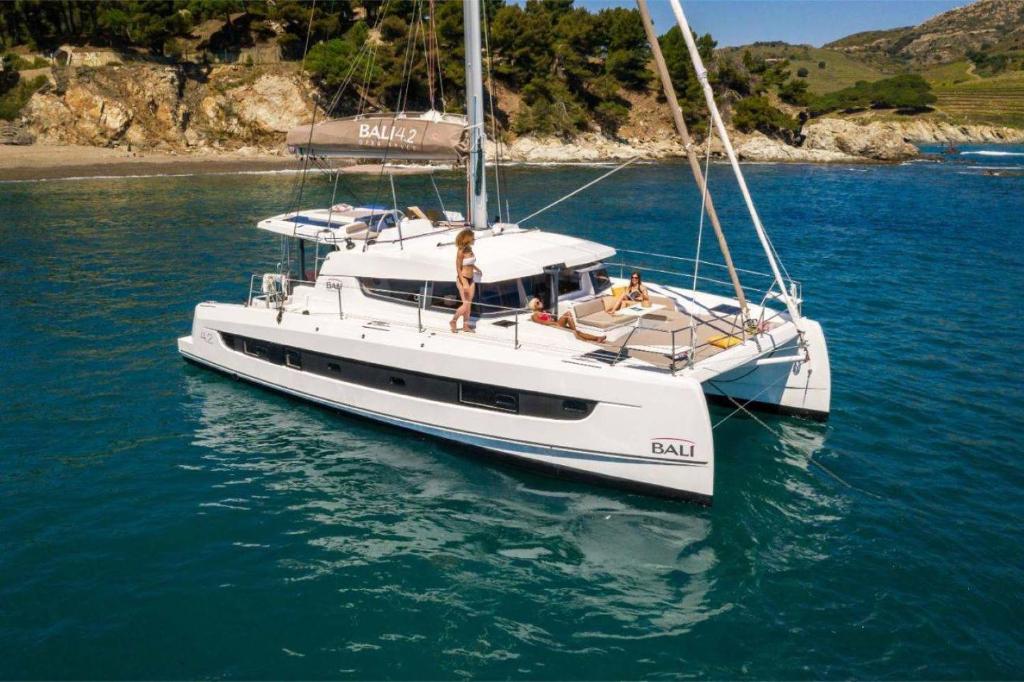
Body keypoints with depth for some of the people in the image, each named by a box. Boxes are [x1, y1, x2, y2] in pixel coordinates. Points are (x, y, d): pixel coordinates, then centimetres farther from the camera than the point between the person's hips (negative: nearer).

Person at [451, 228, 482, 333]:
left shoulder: (469, 249, 3)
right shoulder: (461, 251, -18)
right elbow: (458, 269, -18)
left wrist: (477, 269, 38)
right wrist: (464, 284, -23)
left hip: (471, 279, 7)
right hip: (463, 280, -7)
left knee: (469, 304, 11)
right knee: (465, 305, -6)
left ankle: (466, 325, 22)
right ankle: (453, 321, 15)